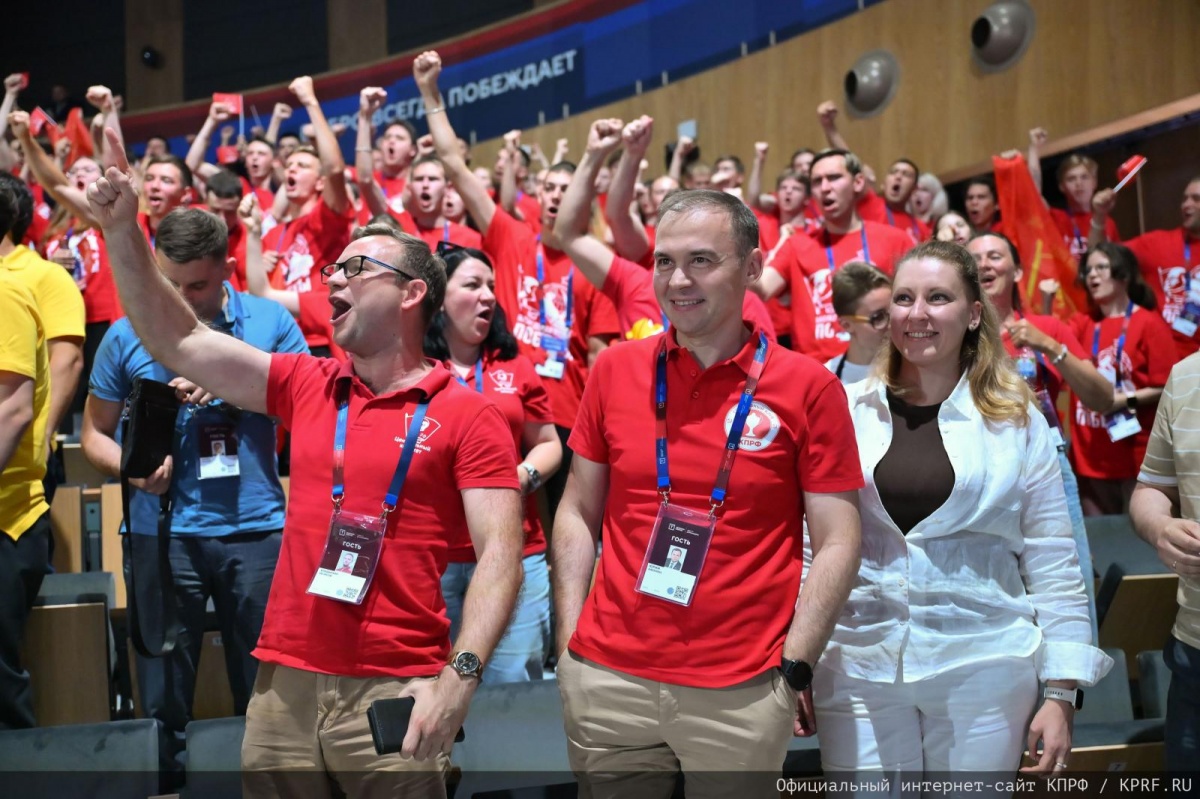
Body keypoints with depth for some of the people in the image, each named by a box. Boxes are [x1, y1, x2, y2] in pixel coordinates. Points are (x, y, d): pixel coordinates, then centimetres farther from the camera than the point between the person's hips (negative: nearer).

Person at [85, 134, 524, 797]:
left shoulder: (467, 415, -3)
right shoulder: (306, 386, 13)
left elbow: (499, 554, -9)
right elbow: (179, 344, 10)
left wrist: (459, 676, -22)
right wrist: (122, 231, 0)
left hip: (396, 691, -5)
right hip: (285, 684, 5)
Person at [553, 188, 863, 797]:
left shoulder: (808, 386, -4)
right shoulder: (615, 370, 4)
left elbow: (836, 543, -2)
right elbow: (578, 512, 11)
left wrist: (794, 668, -8)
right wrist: (569, 643, 2)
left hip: (741, 692, -2)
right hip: (605, 677, 2)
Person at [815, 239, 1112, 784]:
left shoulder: (1017, 422, 2)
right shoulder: (847, 413, 4)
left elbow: (1053, 566, 3)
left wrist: (1062, 694, 0)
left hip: (982, 671, 0)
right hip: (859, 668, 1)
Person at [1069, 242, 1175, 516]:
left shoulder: (1149, 323, -3)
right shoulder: (1083, 324, 12)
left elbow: (1166, 388, -7)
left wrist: (1128, 400, -18)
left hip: (1137, 460, -4)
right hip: (1090, 461, 4)